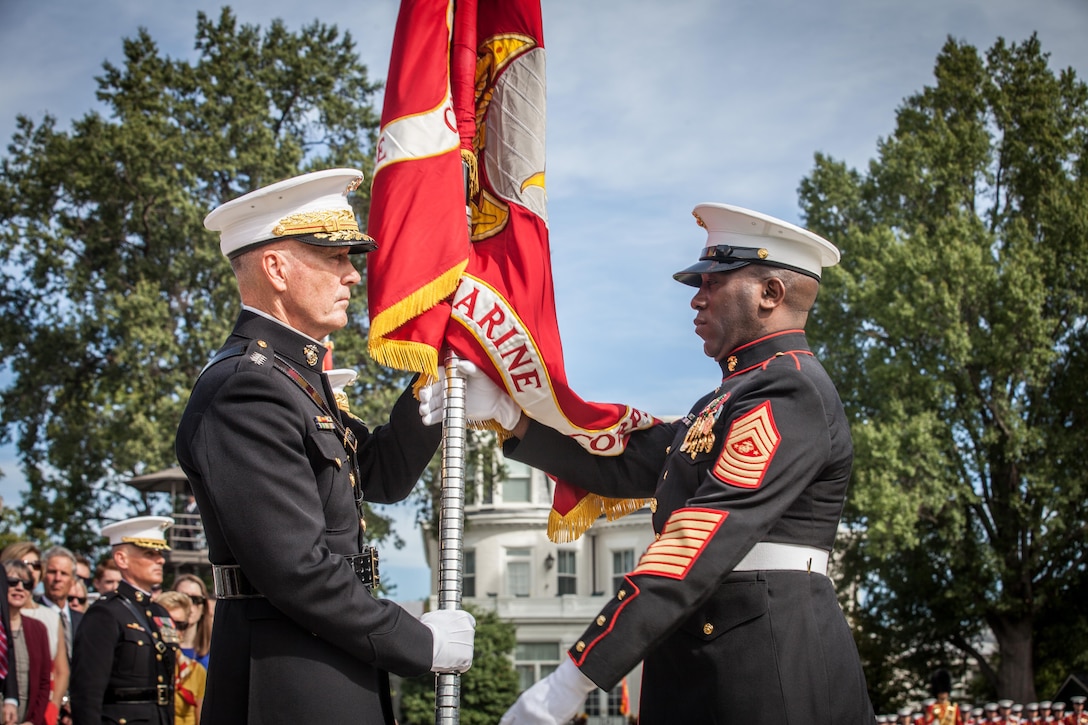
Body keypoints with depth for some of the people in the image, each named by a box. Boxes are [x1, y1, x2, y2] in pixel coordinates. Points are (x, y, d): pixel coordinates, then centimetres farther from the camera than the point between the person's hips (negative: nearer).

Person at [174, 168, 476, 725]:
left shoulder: (295, 376, 14)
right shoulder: (245, 391, -19)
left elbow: (380, 477, 18)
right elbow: (297, 570, -24)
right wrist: (421, 643, -16)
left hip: (333, 675, 10)